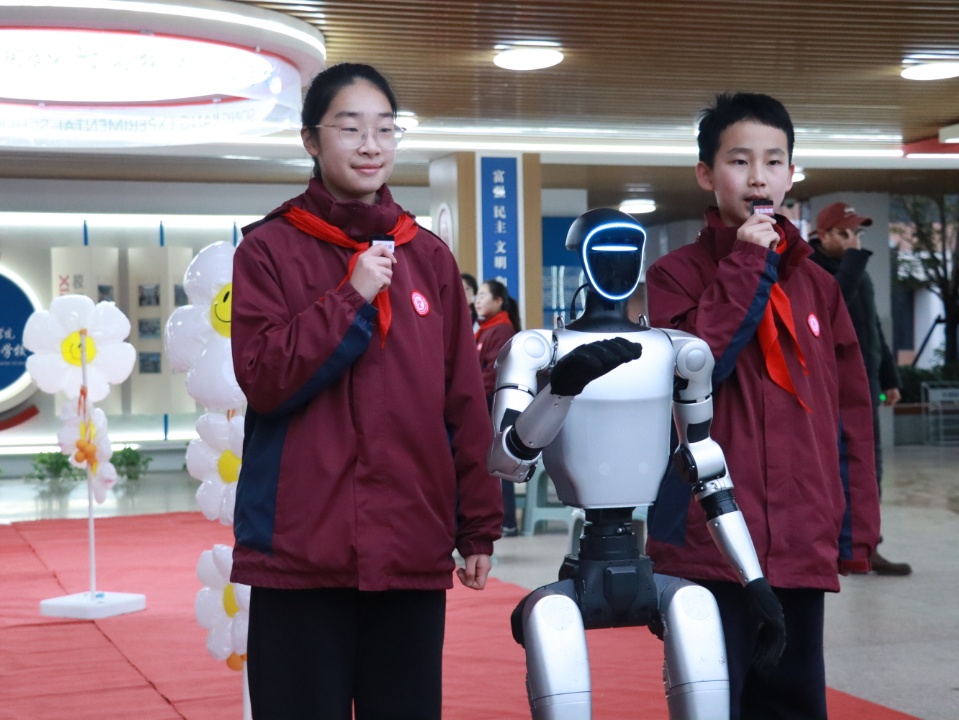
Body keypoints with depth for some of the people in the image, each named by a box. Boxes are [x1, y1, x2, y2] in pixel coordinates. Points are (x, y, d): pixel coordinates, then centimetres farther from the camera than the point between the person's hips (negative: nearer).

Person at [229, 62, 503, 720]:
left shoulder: (429, 256, 11)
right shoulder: (270, 249, 1)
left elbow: (464, 404, 9)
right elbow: (263, 379, -10)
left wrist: (480, 526, 7)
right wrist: (351, 298, -14)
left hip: (413, 553, 3)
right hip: (301, 551, -3)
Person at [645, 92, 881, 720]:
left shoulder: (817, 284, 12)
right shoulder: (676, 274, 1)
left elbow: (850, 412, 13)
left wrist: (857, 524, 8)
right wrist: (747, 267, -13)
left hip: (804, 549, 4)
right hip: (711, 545, -4)